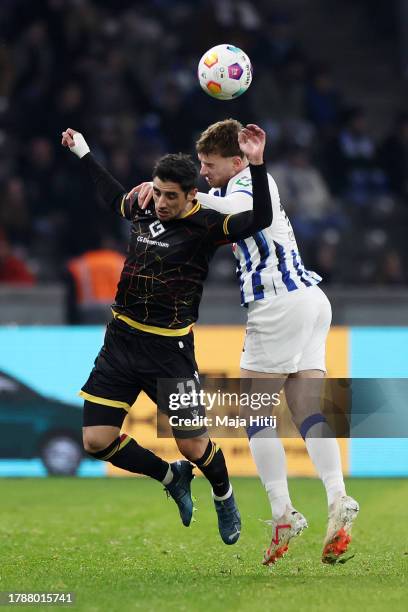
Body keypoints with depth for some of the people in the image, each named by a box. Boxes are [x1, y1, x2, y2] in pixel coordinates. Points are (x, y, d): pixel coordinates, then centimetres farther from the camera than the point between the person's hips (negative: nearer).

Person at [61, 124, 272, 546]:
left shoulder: (204, 225, -12)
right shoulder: (144, 210, 4)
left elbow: (260, 220, -26)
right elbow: (114, 197, 28)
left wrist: (256, 164, -35)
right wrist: (83, 154, 35)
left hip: (169, 352, -5)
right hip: (121, 341, 5)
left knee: (194, 446, -2)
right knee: (97, 441, -2)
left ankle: (224, 496, 34)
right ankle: (172, 477, 24)